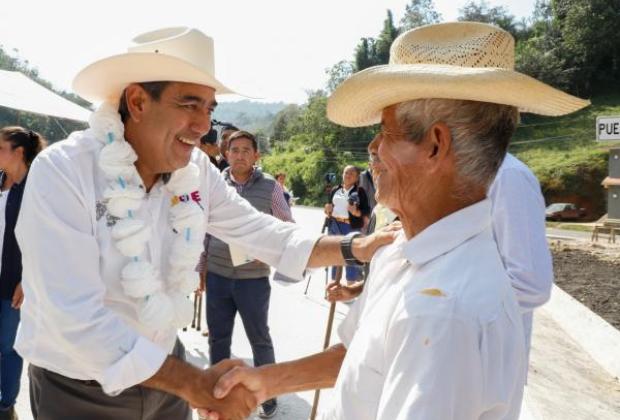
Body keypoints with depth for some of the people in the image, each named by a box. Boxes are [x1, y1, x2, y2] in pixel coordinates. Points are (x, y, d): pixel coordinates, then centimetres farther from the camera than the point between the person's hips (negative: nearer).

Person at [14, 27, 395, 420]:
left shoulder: (197, 170, -10)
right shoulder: (62, 173, -25)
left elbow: (260, 232, -5)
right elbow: (77, 320, -30)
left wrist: (354, 248, -17)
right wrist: (195, 384, -31)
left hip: (161, 370, 5)